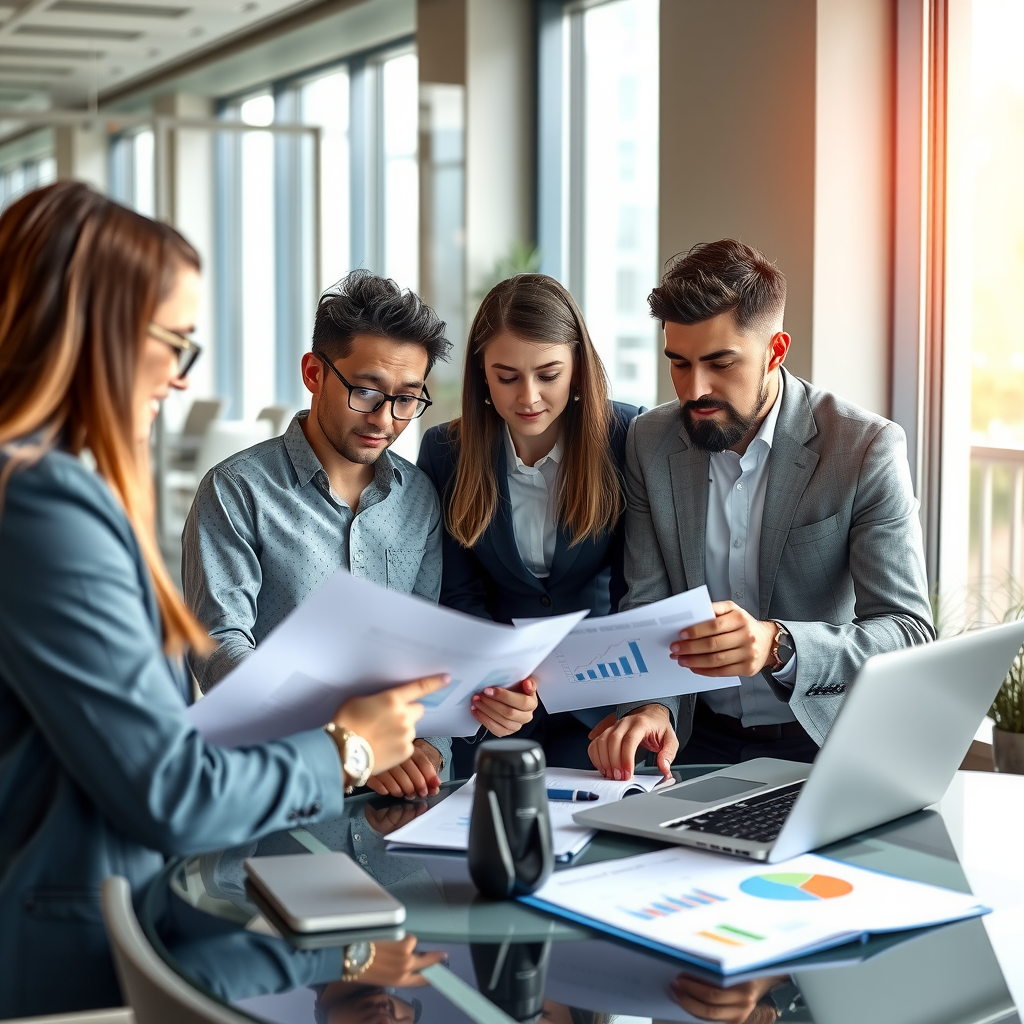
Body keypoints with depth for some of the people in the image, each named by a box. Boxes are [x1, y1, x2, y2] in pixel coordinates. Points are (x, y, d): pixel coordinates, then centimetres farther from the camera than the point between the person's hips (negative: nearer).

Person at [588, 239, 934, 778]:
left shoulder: (868, 449, -10)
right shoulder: (650, 442, 3)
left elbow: (910, 633, -16)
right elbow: (646, 607, 1)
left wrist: (778, 644, -35)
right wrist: (650, 703, -22)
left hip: (825, 739, -3)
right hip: (699, 737, 3)